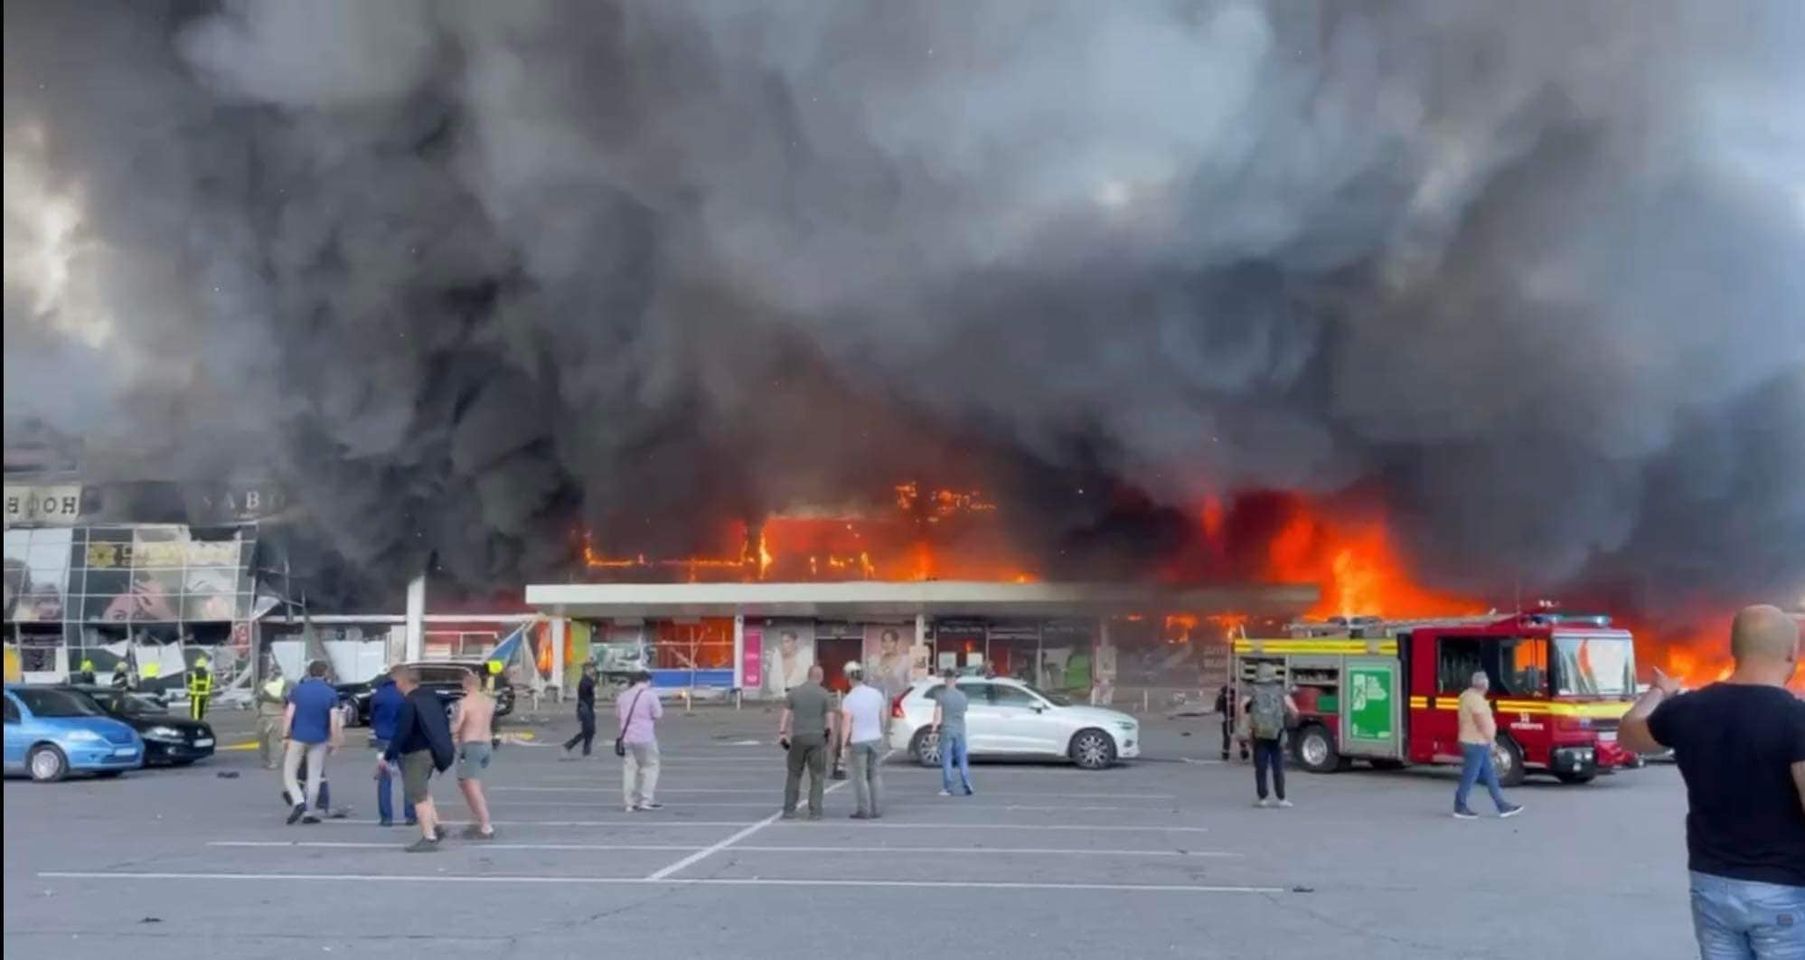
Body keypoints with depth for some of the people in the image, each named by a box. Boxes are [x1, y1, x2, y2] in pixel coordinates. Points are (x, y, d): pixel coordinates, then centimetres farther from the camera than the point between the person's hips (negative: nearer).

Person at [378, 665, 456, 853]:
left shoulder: (409, 703, -17)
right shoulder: (431, 696, 9)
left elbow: (401, 733, -21)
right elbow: (444, 722, 15)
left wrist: (387, 757, -16)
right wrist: (447, 745, 25)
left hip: (416, 754, -9)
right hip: (431, 751, 9)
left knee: (418, 796, -2)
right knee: (423, 792, 25)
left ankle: (428, 838, -1)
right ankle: (435, 827, 23)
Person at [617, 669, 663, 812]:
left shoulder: (624, 695, 10)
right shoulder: (650, 694, -6)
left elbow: (617, 715, 16)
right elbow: (658, 715, -7)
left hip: (627, 737, 5)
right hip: (645, 738, -5)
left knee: (629, 768, 6)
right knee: (650, 767, 6)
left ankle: (630, 802, 6)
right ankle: (646, 800, 1)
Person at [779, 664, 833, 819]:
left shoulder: (793, 692, 5)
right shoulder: (824, 694, -1)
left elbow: (786, 715, 1)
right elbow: (829, 719, -2)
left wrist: (782, 734, 2)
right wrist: (829, 735, 10)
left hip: (798, 738, 2)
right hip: (817, 738, -2)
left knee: (793, 774, 13)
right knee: (817, 777, 6)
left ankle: (789, 810, 9)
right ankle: (814, 812, 0)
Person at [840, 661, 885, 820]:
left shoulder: (848, 699, -16)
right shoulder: (877, 693, -3)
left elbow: (846, 725, -16)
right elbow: (882, 717, 6)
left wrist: (843, 746, -7)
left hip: (858, 742, -4)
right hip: (876, 739, 4)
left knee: (860, 777, 6)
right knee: (875, 775, 12)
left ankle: (864, 810, 6)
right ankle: (875, 809, 12)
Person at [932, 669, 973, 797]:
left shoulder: (942, 695, -7)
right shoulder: (962, 695, 6)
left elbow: (938, 713, -11)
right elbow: (965, 711, 14)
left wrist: (935, 727, -3)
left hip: (946, 730, -3)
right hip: (960, 730, 3)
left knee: (947, 760, 1)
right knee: (962, 760, 8)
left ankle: (948, 788, 0)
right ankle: (967, 786, 3)